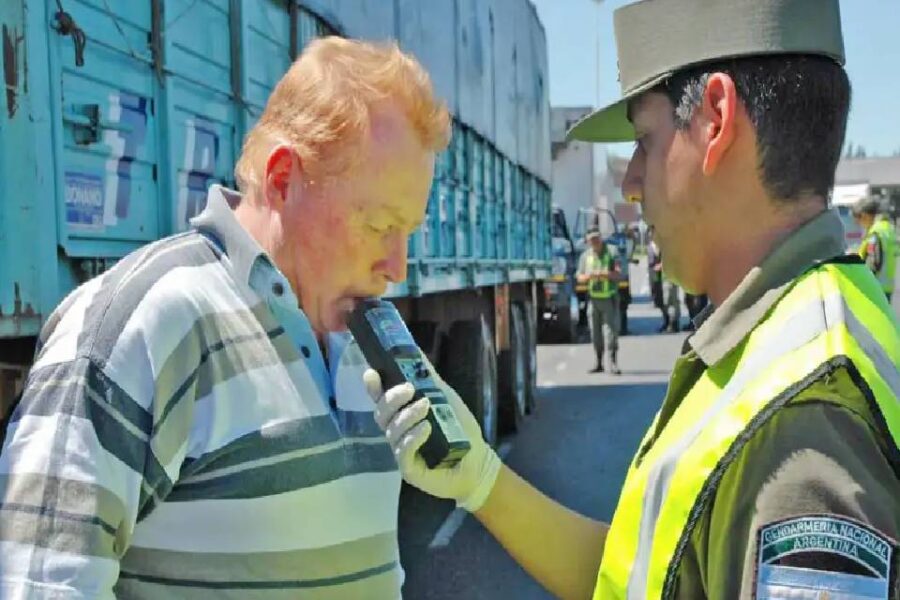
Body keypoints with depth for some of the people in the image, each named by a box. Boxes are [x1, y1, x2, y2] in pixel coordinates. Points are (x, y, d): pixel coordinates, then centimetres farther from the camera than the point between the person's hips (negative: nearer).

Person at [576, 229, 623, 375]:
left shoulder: (611, 253, -2)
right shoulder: (585, 255, 8)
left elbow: (619, 275, -9)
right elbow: (579, 277, 8)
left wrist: (605, 274, -26)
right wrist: (588, 276, -14)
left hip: (609, 298, -3)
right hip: (593, 298, 3)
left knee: (611, 330, -9)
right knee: (595, 332, 7)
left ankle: (613, 363, -8)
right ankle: (599, 363, 16)